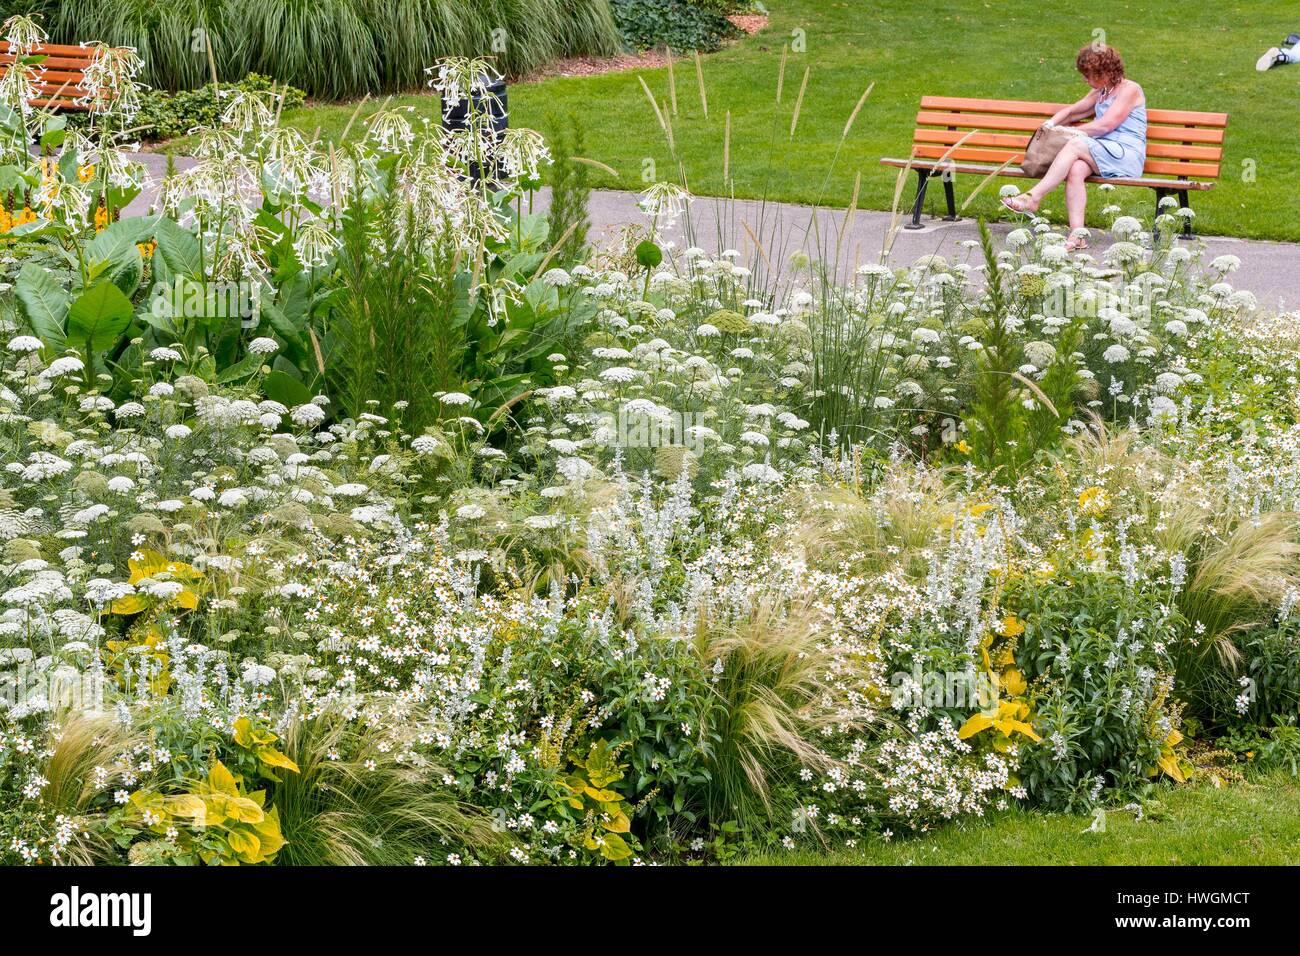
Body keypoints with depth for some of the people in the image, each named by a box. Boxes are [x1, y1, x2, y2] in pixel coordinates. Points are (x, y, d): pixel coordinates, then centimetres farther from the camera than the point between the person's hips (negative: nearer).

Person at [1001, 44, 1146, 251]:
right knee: (1076, 169, -28)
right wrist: (1052, 123, 7)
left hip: (1127, 155, -7)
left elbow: (1105, 125, -11)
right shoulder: (1100, 93, 25)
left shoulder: (1129, 90, -1)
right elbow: (1071, 110, 29)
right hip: (1102, 152, 7)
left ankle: (1033, 198, -32)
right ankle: (1077, 233, -40)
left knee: (1075, 145, -29)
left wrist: (1070, 131, -4)